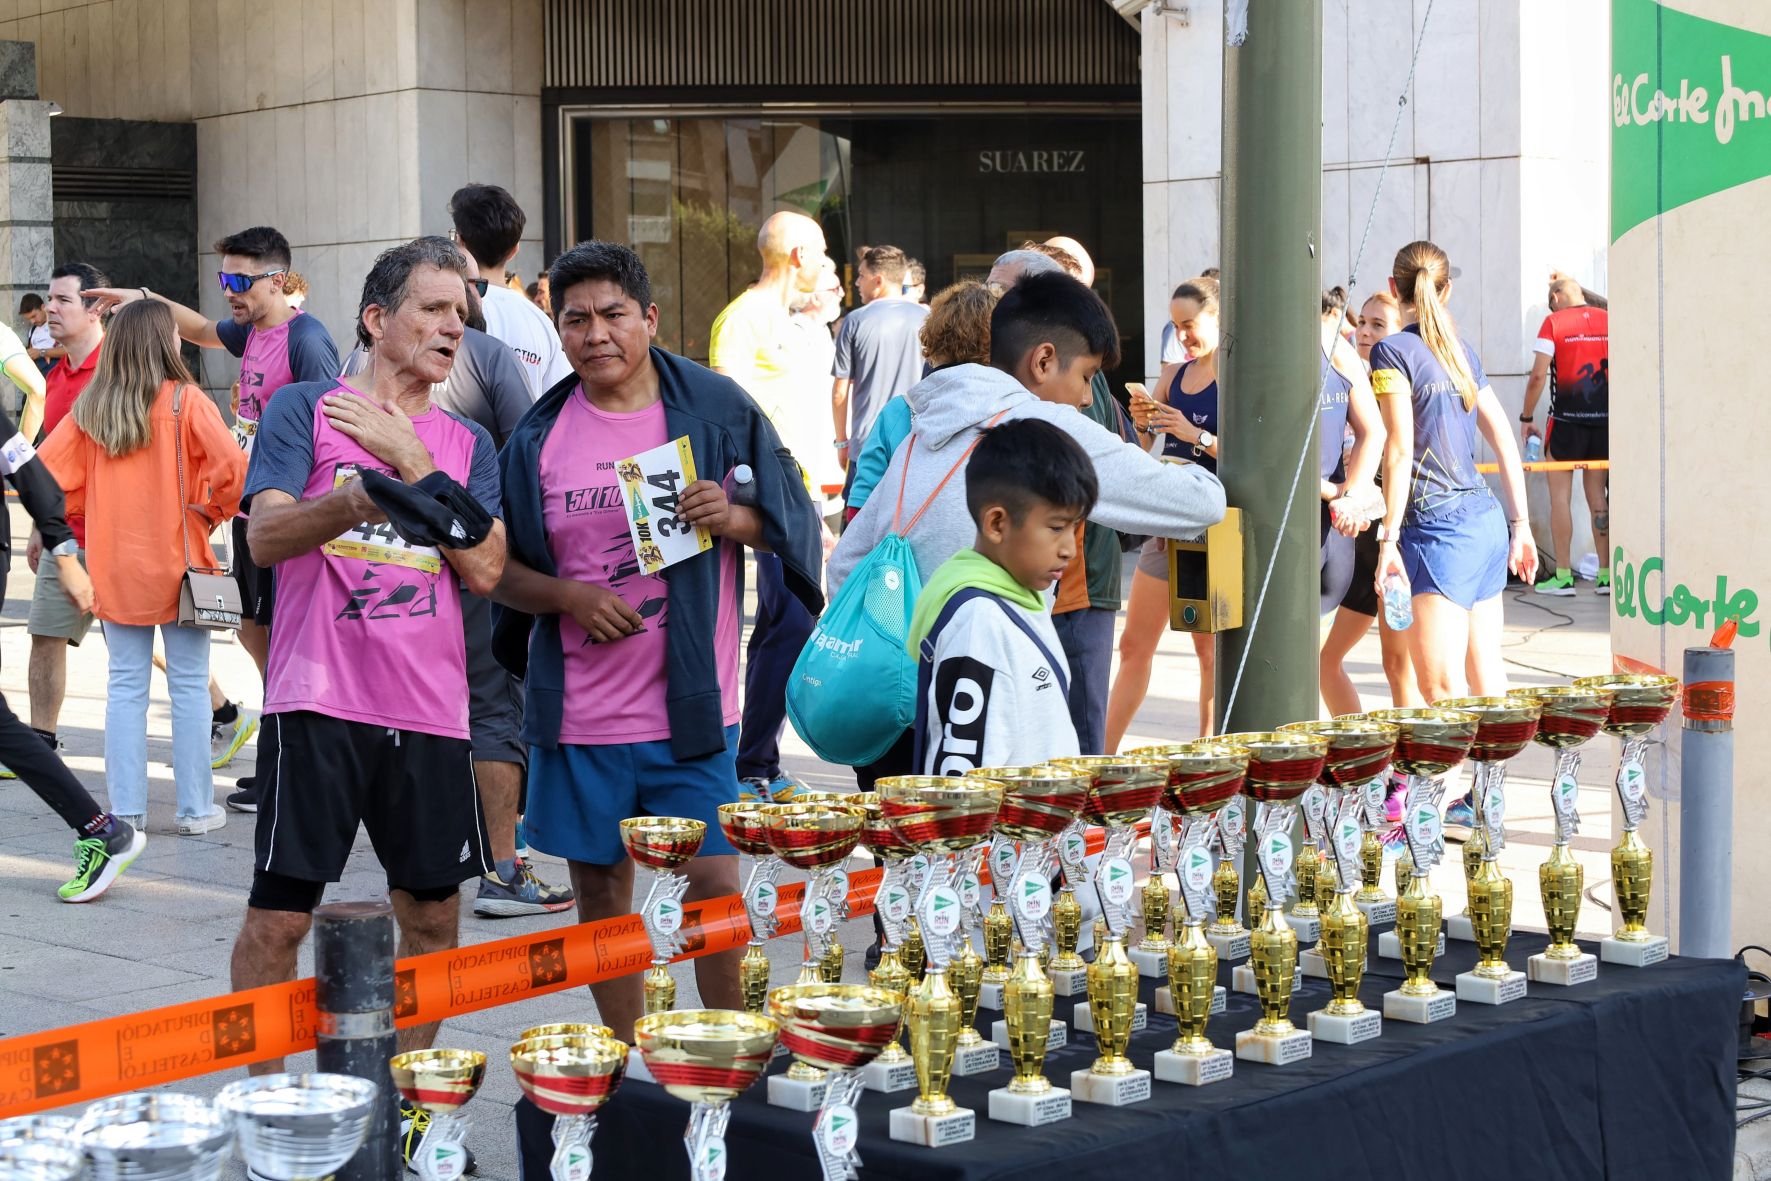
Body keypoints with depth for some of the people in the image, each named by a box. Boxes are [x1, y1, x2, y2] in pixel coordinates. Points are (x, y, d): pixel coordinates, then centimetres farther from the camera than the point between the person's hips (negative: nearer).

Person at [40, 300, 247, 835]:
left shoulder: (90, 408, 2)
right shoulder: (184, 400, -10)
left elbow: (47, 471, 1)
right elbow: (232, 467, -20)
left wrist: (88, 517, 13)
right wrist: (209, 510, -2)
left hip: (112, 566, 4)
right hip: (176, 562, -4)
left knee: (125, 685, 10)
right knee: (189, 685, 5)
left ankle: (125, 809, 10)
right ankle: (196, 808, 9)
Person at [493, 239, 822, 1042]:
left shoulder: (714, 409, 1)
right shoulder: (540, 435, 4)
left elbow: (791, 518, 6)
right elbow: (497, 569, 8)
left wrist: (731, 518, -15)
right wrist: (569, 596, -11)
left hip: (691, 703, -2)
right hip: (580, 705, 2)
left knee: (714, 883, -4)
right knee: (601, 888, 9)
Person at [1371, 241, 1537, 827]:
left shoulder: (1392, 350, -6)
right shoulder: (1462, 352, 15)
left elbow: (1400, 451, -13)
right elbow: (1505, 441, 14)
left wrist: (1388, 538, -13)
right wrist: (1520, 524, 18)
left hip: (1440, 525, -8)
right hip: (1486, 518, 8)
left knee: (1440, 683, -7)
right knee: (1484, 673, 11)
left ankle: (1465, 804, -11)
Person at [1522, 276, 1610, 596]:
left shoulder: (1553, 322, -3)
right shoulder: (1608, 321, 8)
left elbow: (1538, 375, -9)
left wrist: (1527, 418, 0)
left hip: (1567, 420, -4)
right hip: (1604, 420, 4)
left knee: (1560, 495, 3)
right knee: (1597, 495, 9)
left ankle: (1563, 576, 0)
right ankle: (1605, 575, 7)